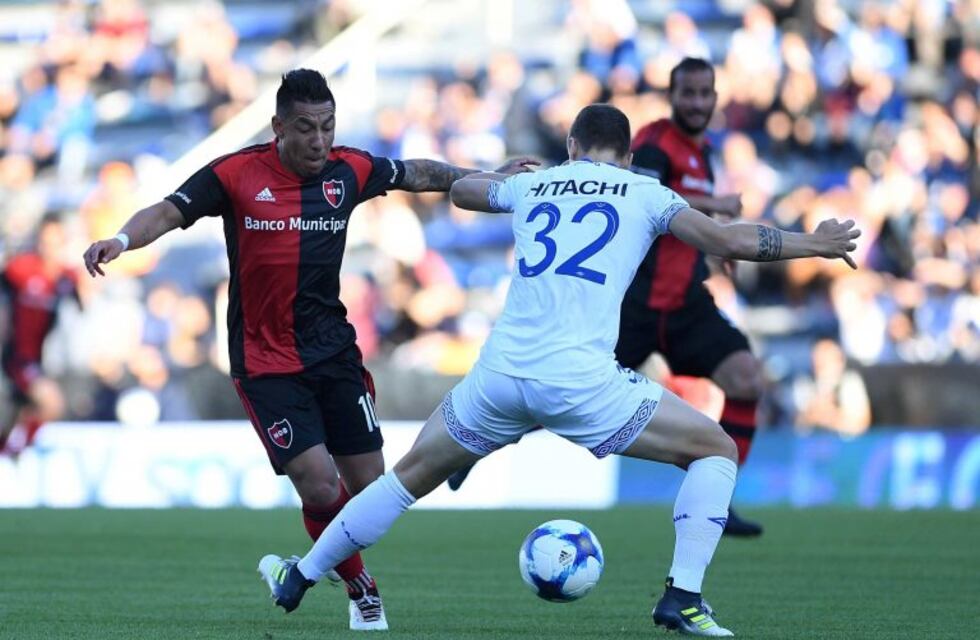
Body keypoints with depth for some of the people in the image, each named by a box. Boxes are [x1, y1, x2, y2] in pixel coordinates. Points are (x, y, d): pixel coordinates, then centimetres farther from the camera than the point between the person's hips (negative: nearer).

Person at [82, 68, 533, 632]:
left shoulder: (350, 170, 0)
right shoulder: (236, 175, -11)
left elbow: (416, 174, 17)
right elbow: (170, 212, -17)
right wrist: (122, 240, -36)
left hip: (335, 352, 4)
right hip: (266, 364, -4)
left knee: (368, 486, 3)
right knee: (320, 486, -15)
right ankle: (362, 591, 10)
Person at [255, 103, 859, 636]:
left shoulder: (532, 185, 20)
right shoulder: (643, 193, 10)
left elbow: (460, 190, 41)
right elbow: (729, 241, 2)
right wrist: (814, 244, 15)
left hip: (500, 373, 4)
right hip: (579, 381, -4)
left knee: (412, 474, 25)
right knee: (718, 450, 11)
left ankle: (299, 578, 33)